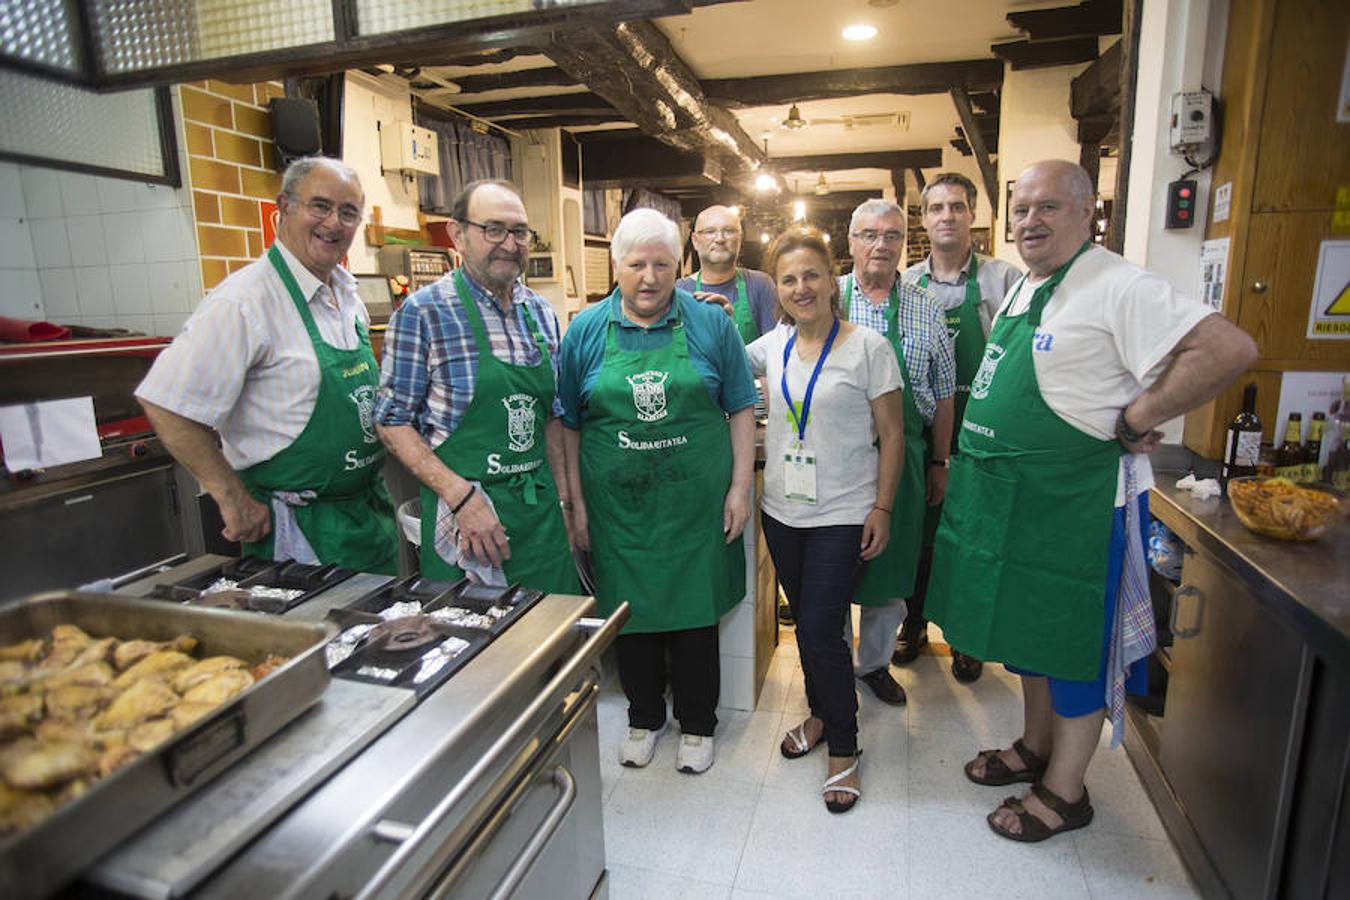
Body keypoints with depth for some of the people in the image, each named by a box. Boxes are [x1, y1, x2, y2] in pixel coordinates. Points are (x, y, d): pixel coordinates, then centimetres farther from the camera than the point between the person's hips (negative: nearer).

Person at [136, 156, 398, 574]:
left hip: (371, 510, 8)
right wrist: (234, 499, -17)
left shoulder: (347, 292, 6)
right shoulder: (243, 302, -19)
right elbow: (164, 403, -21)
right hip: (298, 529, -7)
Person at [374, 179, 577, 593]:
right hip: (463, 511, -5)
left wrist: (561, 498, 10)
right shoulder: (423, 312, -9)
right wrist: (461, 495, -19)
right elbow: (393, 420, -10)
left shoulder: (541, 313, 7)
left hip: (541, 511, 5)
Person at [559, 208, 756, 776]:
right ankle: (644, 717, 37)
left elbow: (741, 409, 3)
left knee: (695, 612, 9)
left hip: (695, 504, -1)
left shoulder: (711, 323, 0)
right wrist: (577, 502, 3)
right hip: (617, 507, 1)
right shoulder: (585, 330, 2)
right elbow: (569, 424, 6)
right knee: (629, 611, 13)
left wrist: (740, 486, -2)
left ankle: (697, 723, 32)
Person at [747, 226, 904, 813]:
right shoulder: (773, 345, 4)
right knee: (805, 622, 17)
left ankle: (843, 748, 18)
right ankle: (820, 713, 41)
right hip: (781, 510, 5)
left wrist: (882, 509, -9)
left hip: (842, 516, -5)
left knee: (821, 630, -5)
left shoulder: (868, 347, -9)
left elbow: (891, 435, -6)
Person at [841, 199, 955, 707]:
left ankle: (875, 662, 34)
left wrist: (939, 463, 9)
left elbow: (942, 395, 9)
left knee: (890, 568, 13)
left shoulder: (927, 312, 4)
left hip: (902, 459, 2)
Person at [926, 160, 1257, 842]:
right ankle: (1035, 746, 42)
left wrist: (1132, 422, -21)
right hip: (1012, 495, 9)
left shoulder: (1118, 287, -16)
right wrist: (960, 459, 12)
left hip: (1079, 500, -9)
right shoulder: (1023, 288, 12)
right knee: (1027, 625, 21)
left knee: (1074, 642, 7)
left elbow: (1229, 349, -26)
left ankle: (1064, 791, 26)